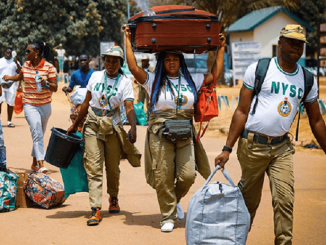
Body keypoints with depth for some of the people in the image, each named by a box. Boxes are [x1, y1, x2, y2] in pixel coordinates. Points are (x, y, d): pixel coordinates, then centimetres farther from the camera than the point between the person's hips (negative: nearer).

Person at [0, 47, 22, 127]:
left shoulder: (15, 61, 8)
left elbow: (20, 72, -4)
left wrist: (16, 63, -15)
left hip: (12, 85, 0)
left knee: (11, 103, -1)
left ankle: (9, 121, 7)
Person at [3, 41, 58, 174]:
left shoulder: (49, 67, -7)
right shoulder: (26, 65, 4)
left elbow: (55, 88, -7)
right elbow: (20, 76, 27)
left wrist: (46, 84, -25)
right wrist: (9, 77, 37)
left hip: (45, 105, 0)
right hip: (29, 105, 0)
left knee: (39, 134, 13)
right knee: (37, 134, -14)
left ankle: (35, 162, 29)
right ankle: (41, 164, -20)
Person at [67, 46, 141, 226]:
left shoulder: (125, 82, -2)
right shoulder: (96, 76, 5)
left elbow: (129, 107, -13)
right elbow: (86, 102, 13)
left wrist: (133, 127, -31)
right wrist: (75, 124, 16)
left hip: (113, 126, -1)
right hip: (93, 125, 1)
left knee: (113, 167, 7)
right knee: (93, 167, -8)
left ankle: (113, 198, 34)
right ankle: (95, 209, -11)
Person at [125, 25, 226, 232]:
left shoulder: (191, 80, 14)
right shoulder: (153, 81, 6)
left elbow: (216, 74, 16)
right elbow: (134, 68, -5)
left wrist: (221, 48, 17)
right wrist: (129, 42, -2)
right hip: (160, 133, -2)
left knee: (188, 175, -7)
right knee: (163, 178, -2)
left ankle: (175, 200, 24)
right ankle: (168, 217, 11)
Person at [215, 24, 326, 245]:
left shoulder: (307, 80, 7)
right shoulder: (258, 69, -3)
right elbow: (242, 111, -2)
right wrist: (227, 149, -7)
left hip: (282, 147, 3)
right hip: (252, 144, -3)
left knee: (285, 201, -8)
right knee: (249, 200, 7)